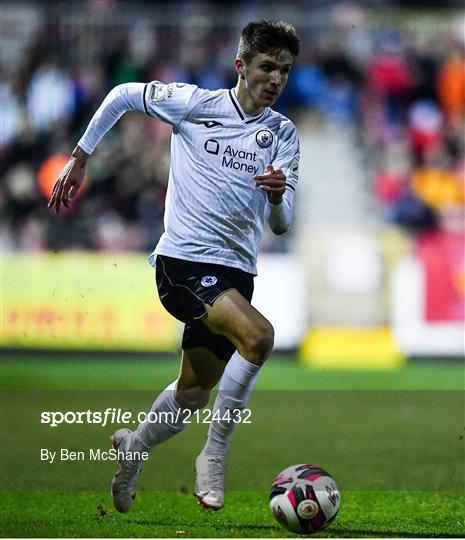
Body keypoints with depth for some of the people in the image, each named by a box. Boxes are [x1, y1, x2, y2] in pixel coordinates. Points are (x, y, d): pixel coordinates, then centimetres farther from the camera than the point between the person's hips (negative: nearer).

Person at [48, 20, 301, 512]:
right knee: (257, 336, -29)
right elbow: (122, 96, 10)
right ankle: (215, 453, -15)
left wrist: (278, 197, -19)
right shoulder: (195, 104, -4)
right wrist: (79, 159, 10)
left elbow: (280, 225, 4)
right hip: (182, 261, -5)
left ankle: (133, 448, 40)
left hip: (236, 269, 5)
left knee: (193, 392, 11)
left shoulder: (283, 134, 7)